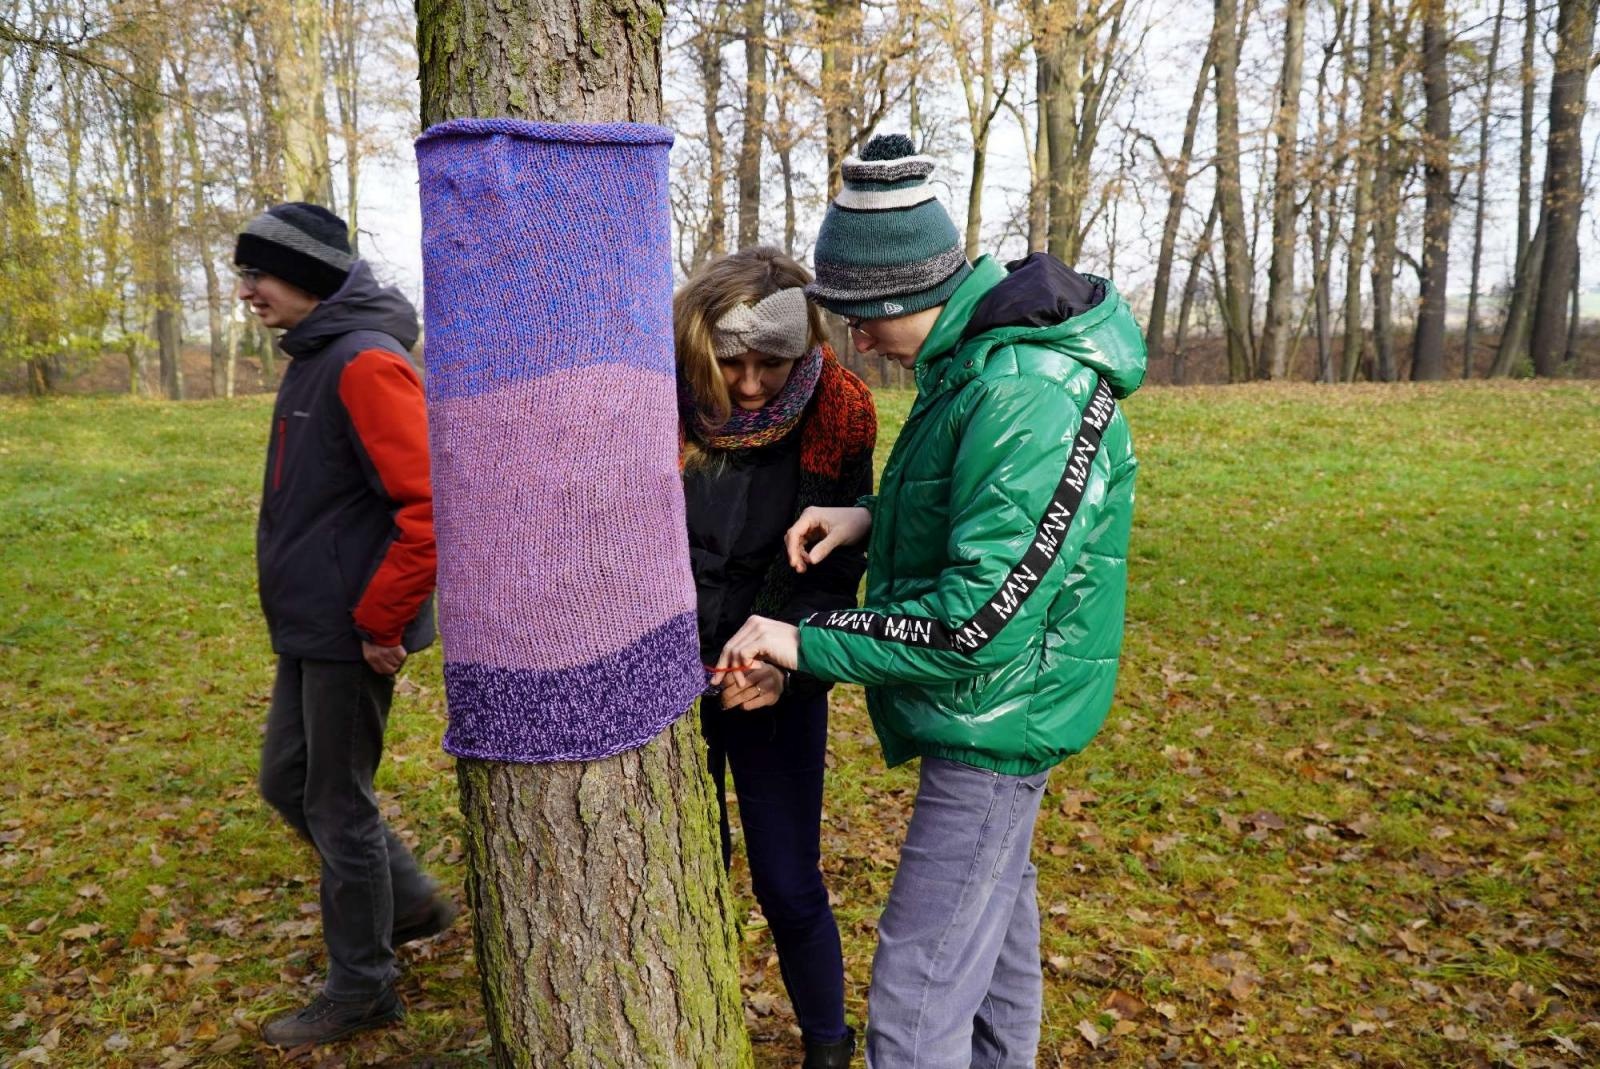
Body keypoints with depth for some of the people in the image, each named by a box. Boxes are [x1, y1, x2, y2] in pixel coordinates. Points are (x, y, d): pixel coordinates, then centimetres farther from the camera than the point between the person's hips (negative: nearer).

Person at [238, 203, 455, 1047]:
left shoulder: (366, 363, -19)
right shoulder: (312, 359, 11)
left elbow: (431, 509, -27)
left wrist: (380, 621, -20)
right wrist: (304, 597, 15)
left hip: (351, 632, -9)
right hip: (310, 625, 10)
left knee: (337, 804, 4)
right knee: (286, 780, 20)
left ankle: (361, 990, 24)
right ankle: (411, 902, 36)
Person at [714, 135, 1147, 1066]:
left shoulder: (1027, 398, -28)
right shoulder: (979, 354, 4)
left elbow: (976, 623, -29)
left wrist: (807, 642, -20)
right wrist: (872, 520, 0)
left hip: (996, 716, -10)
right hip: (994, 710, 10)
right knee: (995, 914, 28)